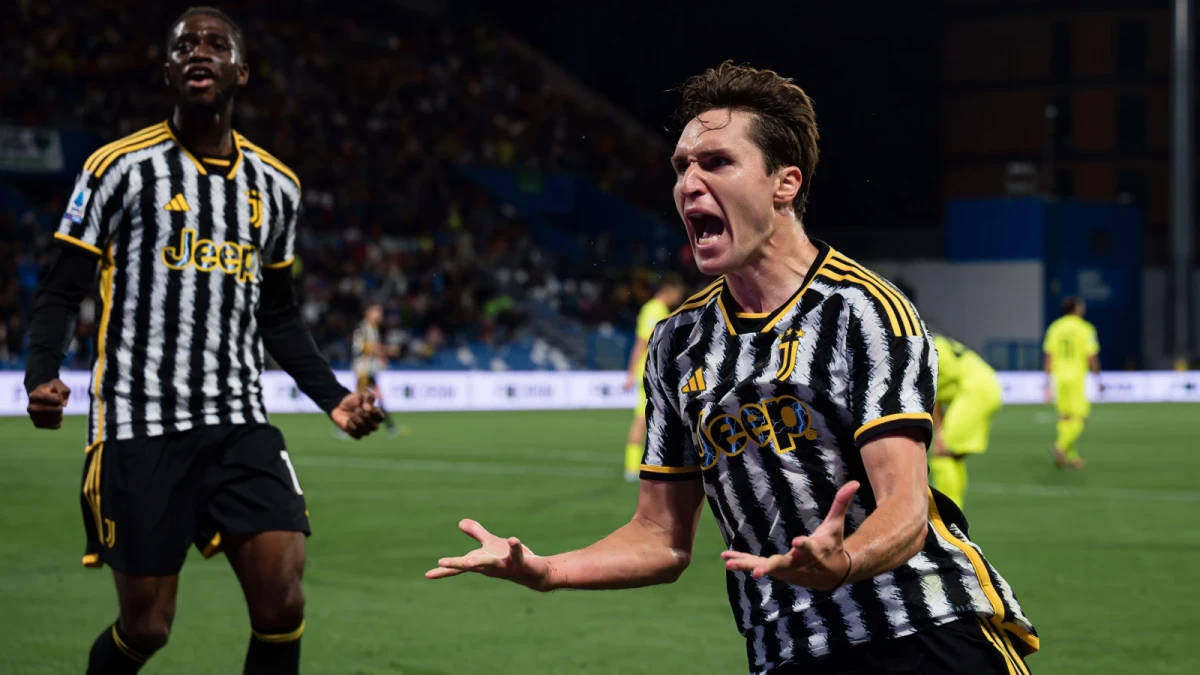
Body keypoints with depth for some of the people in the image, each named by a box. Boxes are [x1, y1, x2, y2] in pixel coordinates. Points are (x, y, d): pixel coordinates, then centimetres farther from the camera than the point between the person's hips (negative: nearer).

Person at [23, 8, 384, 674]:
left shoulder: (276, 186, 12)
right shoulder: (121, 167, -2)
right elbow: (61, 293, -1)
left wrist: (332, 396, 11)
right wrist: (41, 378, -19)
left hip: (241, 424, 4)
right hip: (138, 428, -4)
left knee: (283, 604, -10)